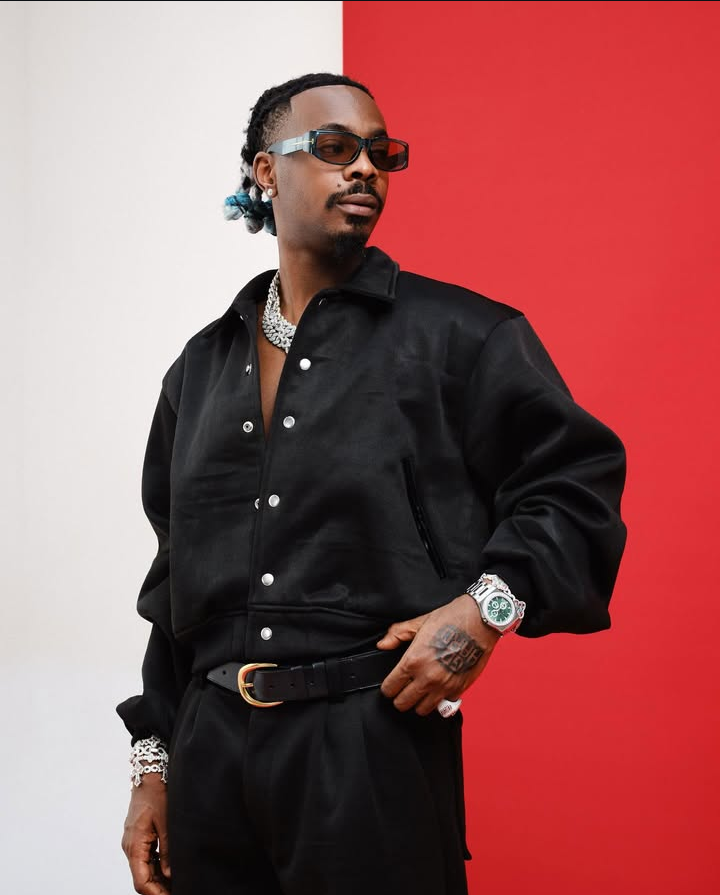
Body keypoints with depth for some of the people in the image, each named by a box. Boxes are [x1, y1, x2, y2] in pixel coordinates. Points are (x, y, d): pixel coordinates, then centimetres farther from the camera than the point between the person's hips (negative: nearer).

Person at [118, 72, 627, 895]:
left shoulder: (456, 334, -1)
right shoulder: (203, 365, 13)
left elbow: (578, 479, -2)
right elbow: (176, 577, 16)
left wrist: (488, 607, -17)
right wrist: (154, 761, 14)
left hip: (376, 745, -4)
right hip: (210, 750, 5)